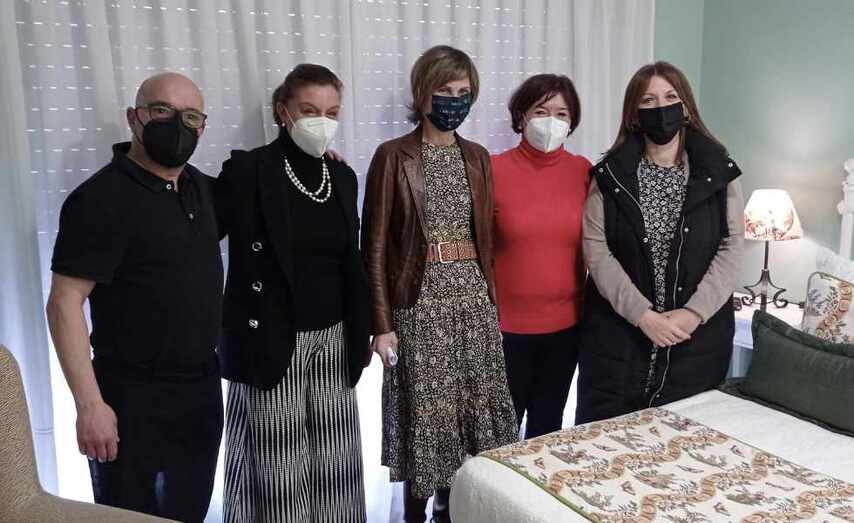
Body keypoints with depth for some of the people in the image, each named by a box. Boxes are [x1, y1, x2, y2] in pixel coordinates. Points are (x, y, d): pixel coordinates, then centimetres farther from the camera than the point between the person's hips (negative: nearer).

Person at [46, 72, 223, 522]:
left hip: (203, 389, 7)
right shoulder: (101, 198, -16)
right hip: (134, 399, -7)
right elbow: (64, 304, -18)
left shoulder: (200, 186, 6)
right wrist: (90, 404, -23)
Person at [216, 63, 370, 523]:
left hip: (333, 339, 5)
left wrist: (361, 333, 14)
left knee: (333, 467, 12)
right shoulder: (247, 169, -9)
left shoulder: (343, 176, 8)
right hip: (272, 341, -5)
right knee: (275, 468, 4)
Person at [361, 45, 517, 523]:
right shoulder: (394, 156, -5)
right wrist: (382, 323, -11)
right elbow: (376, 245, -7)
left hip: (474, 298, 5)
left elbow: (486, 235, 14)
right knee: (425, 412, 2)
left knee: (472, 407, 10)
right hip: (420, 302, -4)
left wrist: (492, 301, 9)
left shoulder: (478, 157, 10)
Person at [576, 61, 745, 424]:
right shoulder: (611, 174, 1)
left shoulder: (719, 172, 4)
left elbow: (731, 247, -1)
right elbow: (596, 249, -7)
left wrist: (694, 313, -13)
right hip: (619, 333, 0)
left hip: (698, 335, 1)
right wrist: (643, 315, -15)